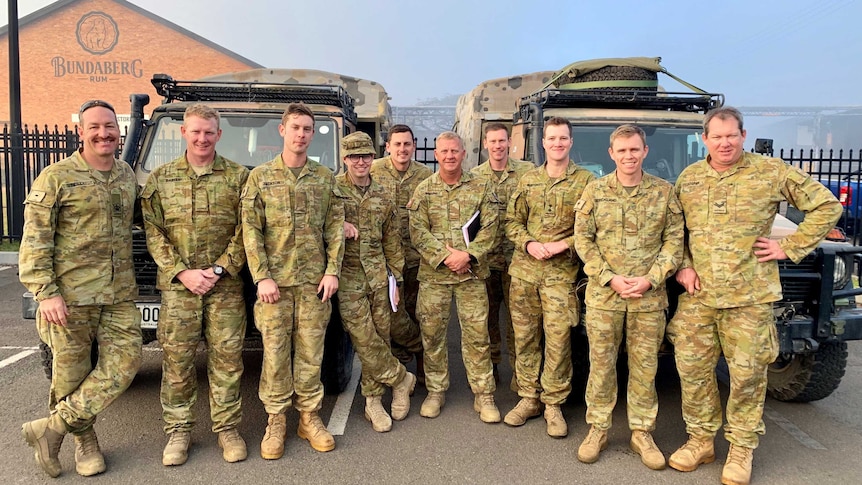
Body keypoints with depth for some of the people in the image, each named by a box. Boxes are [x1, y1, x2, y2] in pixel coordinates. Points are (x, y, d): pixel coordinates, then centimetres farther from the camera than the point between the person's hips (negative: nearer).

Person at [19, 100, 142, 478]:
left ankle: (52, 428, 11)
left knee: (125, 362, -2)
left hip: (119, 294, 5)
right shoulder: (56, 177, -6)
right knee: (71, 373, 6)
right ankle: (84, 441, 25)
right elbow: (34, 240, -9)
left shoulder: (128, 176, 11)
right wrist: (45, 293, -15)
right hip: (71, 295, -4)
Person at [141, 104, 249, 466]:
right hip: (177, 284, 1)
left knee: (227, 358, 4)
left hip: (226, 285, -1)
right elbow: (153, 232, 3)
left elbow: (245, 230, 0)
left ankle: (227, 428, 18)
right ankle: (178, 430, 21)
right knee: (177, 360, 5)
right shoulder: (160, 178, 8)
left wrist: (219, 269, -10)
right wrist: (182, 272, -8)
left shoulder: (238, 176, 4)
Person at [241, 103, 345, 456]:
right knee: (275, 353, 4)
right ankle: (275, 421, 18)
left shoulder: (325, 177, 7)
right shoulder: (260, 176, 2)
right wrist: (262, 277, -10)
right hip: (275, 281, -1)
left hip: (314, 280, 1)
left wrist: (332, 271, -2)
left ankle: (309, 417, 21)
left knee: (310, 352, 7)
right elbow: (251, 231, -2)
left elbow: (335, 228, 7)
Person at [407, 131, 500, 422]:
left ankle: (484, 395, 16)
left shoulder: (481, 188, 3)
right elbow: (418, 232, -3)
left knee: (477, 334, 2)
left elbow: (489, 229, -3)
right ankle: (436, 391, 24)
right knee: (432, 333, 8)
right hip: (433, 274, 1)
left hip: (472, 274, -1)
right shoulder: (424, 190, 4)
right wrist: (444, 257, -14)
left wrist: (468, 255, -16)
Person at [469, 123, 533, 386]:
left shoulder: (527, 171, -1)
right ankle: (491, 365, 26)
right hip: (485, 256, 3)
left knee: (516, 314, 3)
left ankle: (519, 370, 16)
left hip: (515, 255, -2)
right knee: (487, 314, 11)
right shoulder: (475, 176, 7)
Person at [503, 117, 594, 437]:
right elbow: (512, 221, 13)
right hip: (523, 269, 4)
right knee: (524, 337, 9)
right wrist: (529, 244, -5)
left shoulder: (585, 181, 0)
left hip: (561, 273, -3)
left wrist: (562, 245, -14)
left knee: (558, 340, -2)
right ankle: (529, 397, 23)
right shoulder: (528, 180, 11)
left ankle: (553, 404, 14)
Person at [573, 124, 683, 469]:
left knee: (645, 366, 9)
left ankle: (642, 432, 24)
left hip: (650, 296, 1)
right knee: (601, 364, 8)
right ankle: (598, 429, 22)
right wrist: (611, 278, -11)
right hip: (603, 294, 0)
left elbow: (674, 240, 1)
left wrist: (650, 279, -11)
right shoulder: (594, 191, 1)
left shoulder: (664, 192, 2)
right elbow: (583, 240, -1)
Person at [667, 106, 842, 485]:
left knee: (747, 374, 5)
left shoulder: (772, 172, -1)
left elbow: (826, 204, 3)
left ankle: (742, 449, 23)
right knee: (692, 369, 7)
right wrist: (682, 266, 2)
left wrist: (790, 247, -2)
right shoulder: (688, 178, 8)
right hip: (697, 294, 3)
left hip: (749, 296, -3)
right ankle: (700, 440, 24)